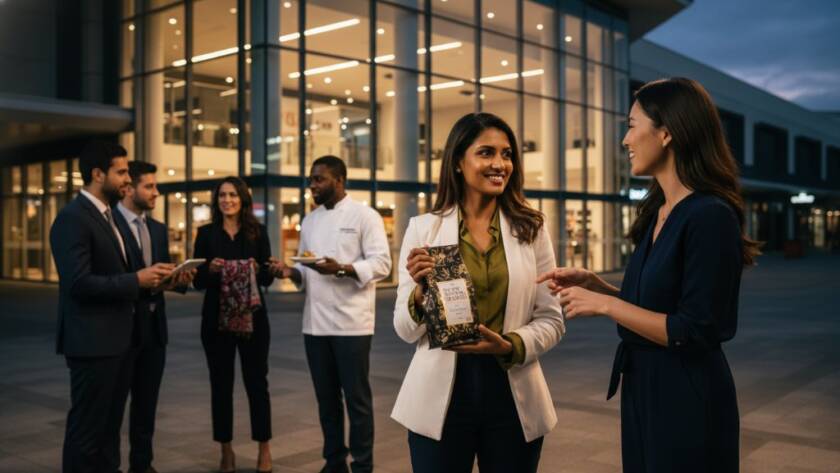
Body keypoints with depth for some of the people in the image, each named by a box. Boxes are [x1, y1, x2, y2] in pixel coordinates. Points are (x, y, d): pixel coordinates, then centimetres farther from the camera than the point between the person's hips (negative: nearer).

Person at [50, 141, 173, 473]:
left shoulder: (106, 215, 14)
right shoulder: (73, 217, -16)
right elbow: (78, 283, -24)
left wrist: (149, 277, 4)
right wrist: (137, 280, -21)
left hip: (110, 336, 10)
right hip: (91, 339, -10)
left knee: (100, 422, 18)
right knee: (86, 425, 0)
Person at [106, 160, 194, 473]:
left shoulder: (158, 229, 13)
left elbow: (163, 275, 12)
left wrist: (179, 279, -9)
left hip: (153, 327, 7)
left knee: (147, 402, 15)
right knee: (115, 403, 5)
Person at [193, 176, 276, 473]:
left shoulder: (258, 232, 4)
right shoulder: (206, 233, 5)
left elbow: (268, 278, 3)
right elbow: (197, 281, 3)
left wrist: (257, 269, -17)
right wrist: (210, 269, -17)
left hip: (252, 317, 0)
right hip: (216, 318, 1)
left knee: (257, 381, 3)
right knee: (221, 383, 6)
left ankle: (264, 448, 15)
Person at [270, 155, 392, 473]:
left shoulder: (365, 216, -5)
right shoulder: (309, 221, 15)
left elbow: (381, 263, -13)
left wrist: (341, 268, -25)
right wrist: (292, 272, -3)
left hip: (351, 323, -6)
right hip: (315, 323, 6)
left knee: (356, 398, 2)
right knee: (326, 397, 13)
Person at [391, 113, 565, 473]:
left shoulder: (531, 229, 1)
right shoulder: (423, 229, -2)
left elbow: (551, 320, 1)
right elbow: (405, 331, -1)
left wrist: (511, 346, -16)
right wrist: (421, 293, -20)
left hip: (514, 398, 1)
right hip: (440, 399, -1)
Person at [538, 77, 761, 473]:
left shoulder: (710, 216, -20)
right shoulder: (656, 214, 7)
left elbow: (695, 332, -23)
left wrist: (604, 304, -19)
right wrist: (591, 283, 3)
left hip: (688, 400, -8)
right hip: (642, 388, 8)